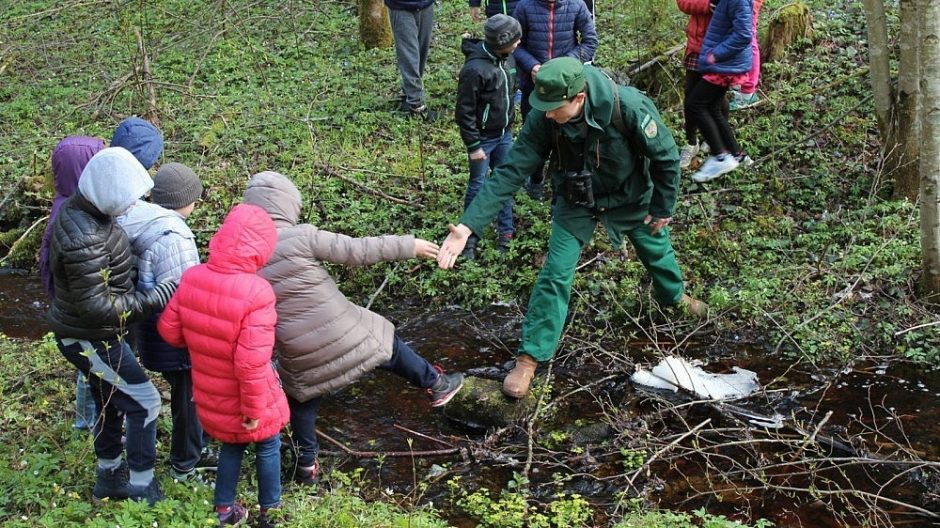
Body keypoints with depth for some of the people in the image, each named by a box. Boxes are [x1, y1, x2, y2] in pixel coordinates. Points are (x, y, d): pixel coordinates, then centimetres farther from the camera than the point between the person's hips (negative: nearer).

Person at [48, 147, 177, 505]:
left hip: (92, 333, 9)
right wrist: (158, 297, -24)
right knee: (144, 402, 2)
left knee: (112, 404, 22)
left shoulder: (81, 209, -4)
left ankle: (109, 477, 39)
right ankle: (141, 486, 16)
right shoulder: (84, 239, -34)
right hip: (90, 340, -9)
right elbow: (96, 307, -29)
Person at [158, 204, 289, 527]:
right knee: (267, 448, 21)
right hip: (245, 397, -5)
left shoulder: (192, 278, -13)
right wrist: (254, 408, -18)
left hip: (210, 394, 5)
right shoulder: (256, 292, -31)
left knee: (231, 446, 28)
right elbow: (252, 362, -31)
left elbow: (169, 330, 0)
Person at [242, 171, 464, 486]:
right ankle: (435, 385, 40)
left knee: (302, 398, 25)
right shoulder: (302, 237, -18)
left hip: (297, 350, 4)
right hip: (340, 333, -3)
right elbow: (357, 250, -16)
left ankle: (306, 465, 31)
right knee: (387, 344, 22)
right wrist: (408, 246, -7)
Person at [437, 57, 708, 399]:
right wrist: (468, 224, -38)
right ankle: (529, 357, 2)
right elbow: (511, 171, -29)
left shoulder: (627, 107, -37)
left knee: (657, 249, 25)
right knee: (555, 275, -8)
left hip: (630, 198, 0)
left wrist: (662, 208, -10)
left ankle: (675, 296, 58)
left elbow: (666, 157, -22)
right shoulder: (543, 119, -30)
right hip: (576, 203, 0)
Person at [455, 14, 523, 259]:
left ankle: (506, 232, 23)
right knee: (478, 185, 4)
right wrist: (473, 146, -17)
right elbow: (464, 111, -20)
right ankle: (470, 236, 17)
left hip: (505, 134, 7)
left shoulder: (508, 58, -2)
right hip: (483, 137, -6)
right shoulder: (475, 68, -25)